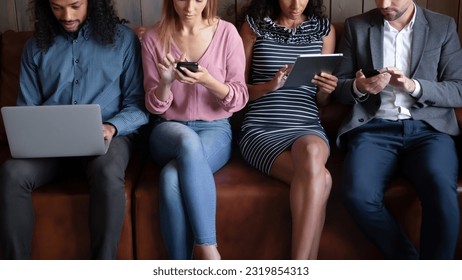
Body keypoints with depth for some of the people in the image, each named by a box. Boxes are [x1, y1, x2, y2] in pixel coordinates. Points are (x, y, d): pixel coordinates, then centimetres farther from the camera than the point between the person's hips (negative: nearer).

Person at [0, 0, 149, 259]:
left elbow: (139, 104, 1)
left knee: (108, 174, -37)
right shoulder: (36, 46, 12)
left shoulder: (122, 38, 3)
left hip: (108, 135, -2)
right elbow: (27, 109, 13)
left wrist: (112, 127, -19)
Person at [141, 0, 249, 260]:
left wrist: (208, 81, -22)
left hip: (215, 129, -1)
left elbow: (240, 99, -3)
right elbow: (155, 107, 1)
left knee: (172, 178, -34)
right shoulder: (153, 37, 0)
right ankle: (208, 248, -28)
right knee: (188, 141, -37)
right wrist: (165, 83, -20)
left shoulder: (227, 33, -3)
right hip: (169, 129, 1)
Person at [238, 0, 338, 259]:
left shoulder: (324, 29, 13)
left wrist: (326, 89, -7)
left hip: (307, 128, 2)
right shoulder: (255, 25, 8)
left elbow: (321, 101, 16)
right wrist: (270, 85, -12)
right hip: (261, 130, -2)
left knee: (311, 152, -37)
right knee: (319, 177, -33)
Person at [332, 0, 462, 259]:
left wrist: (414, 86, -12)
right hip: (374, 128, 1)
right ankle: (409, 262, -10)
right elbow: (339, 88, 14)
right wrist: (359, 87, -11)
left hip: (429, 128, 0)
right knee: (359, 195, -30)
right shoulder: (357, 26, 13)